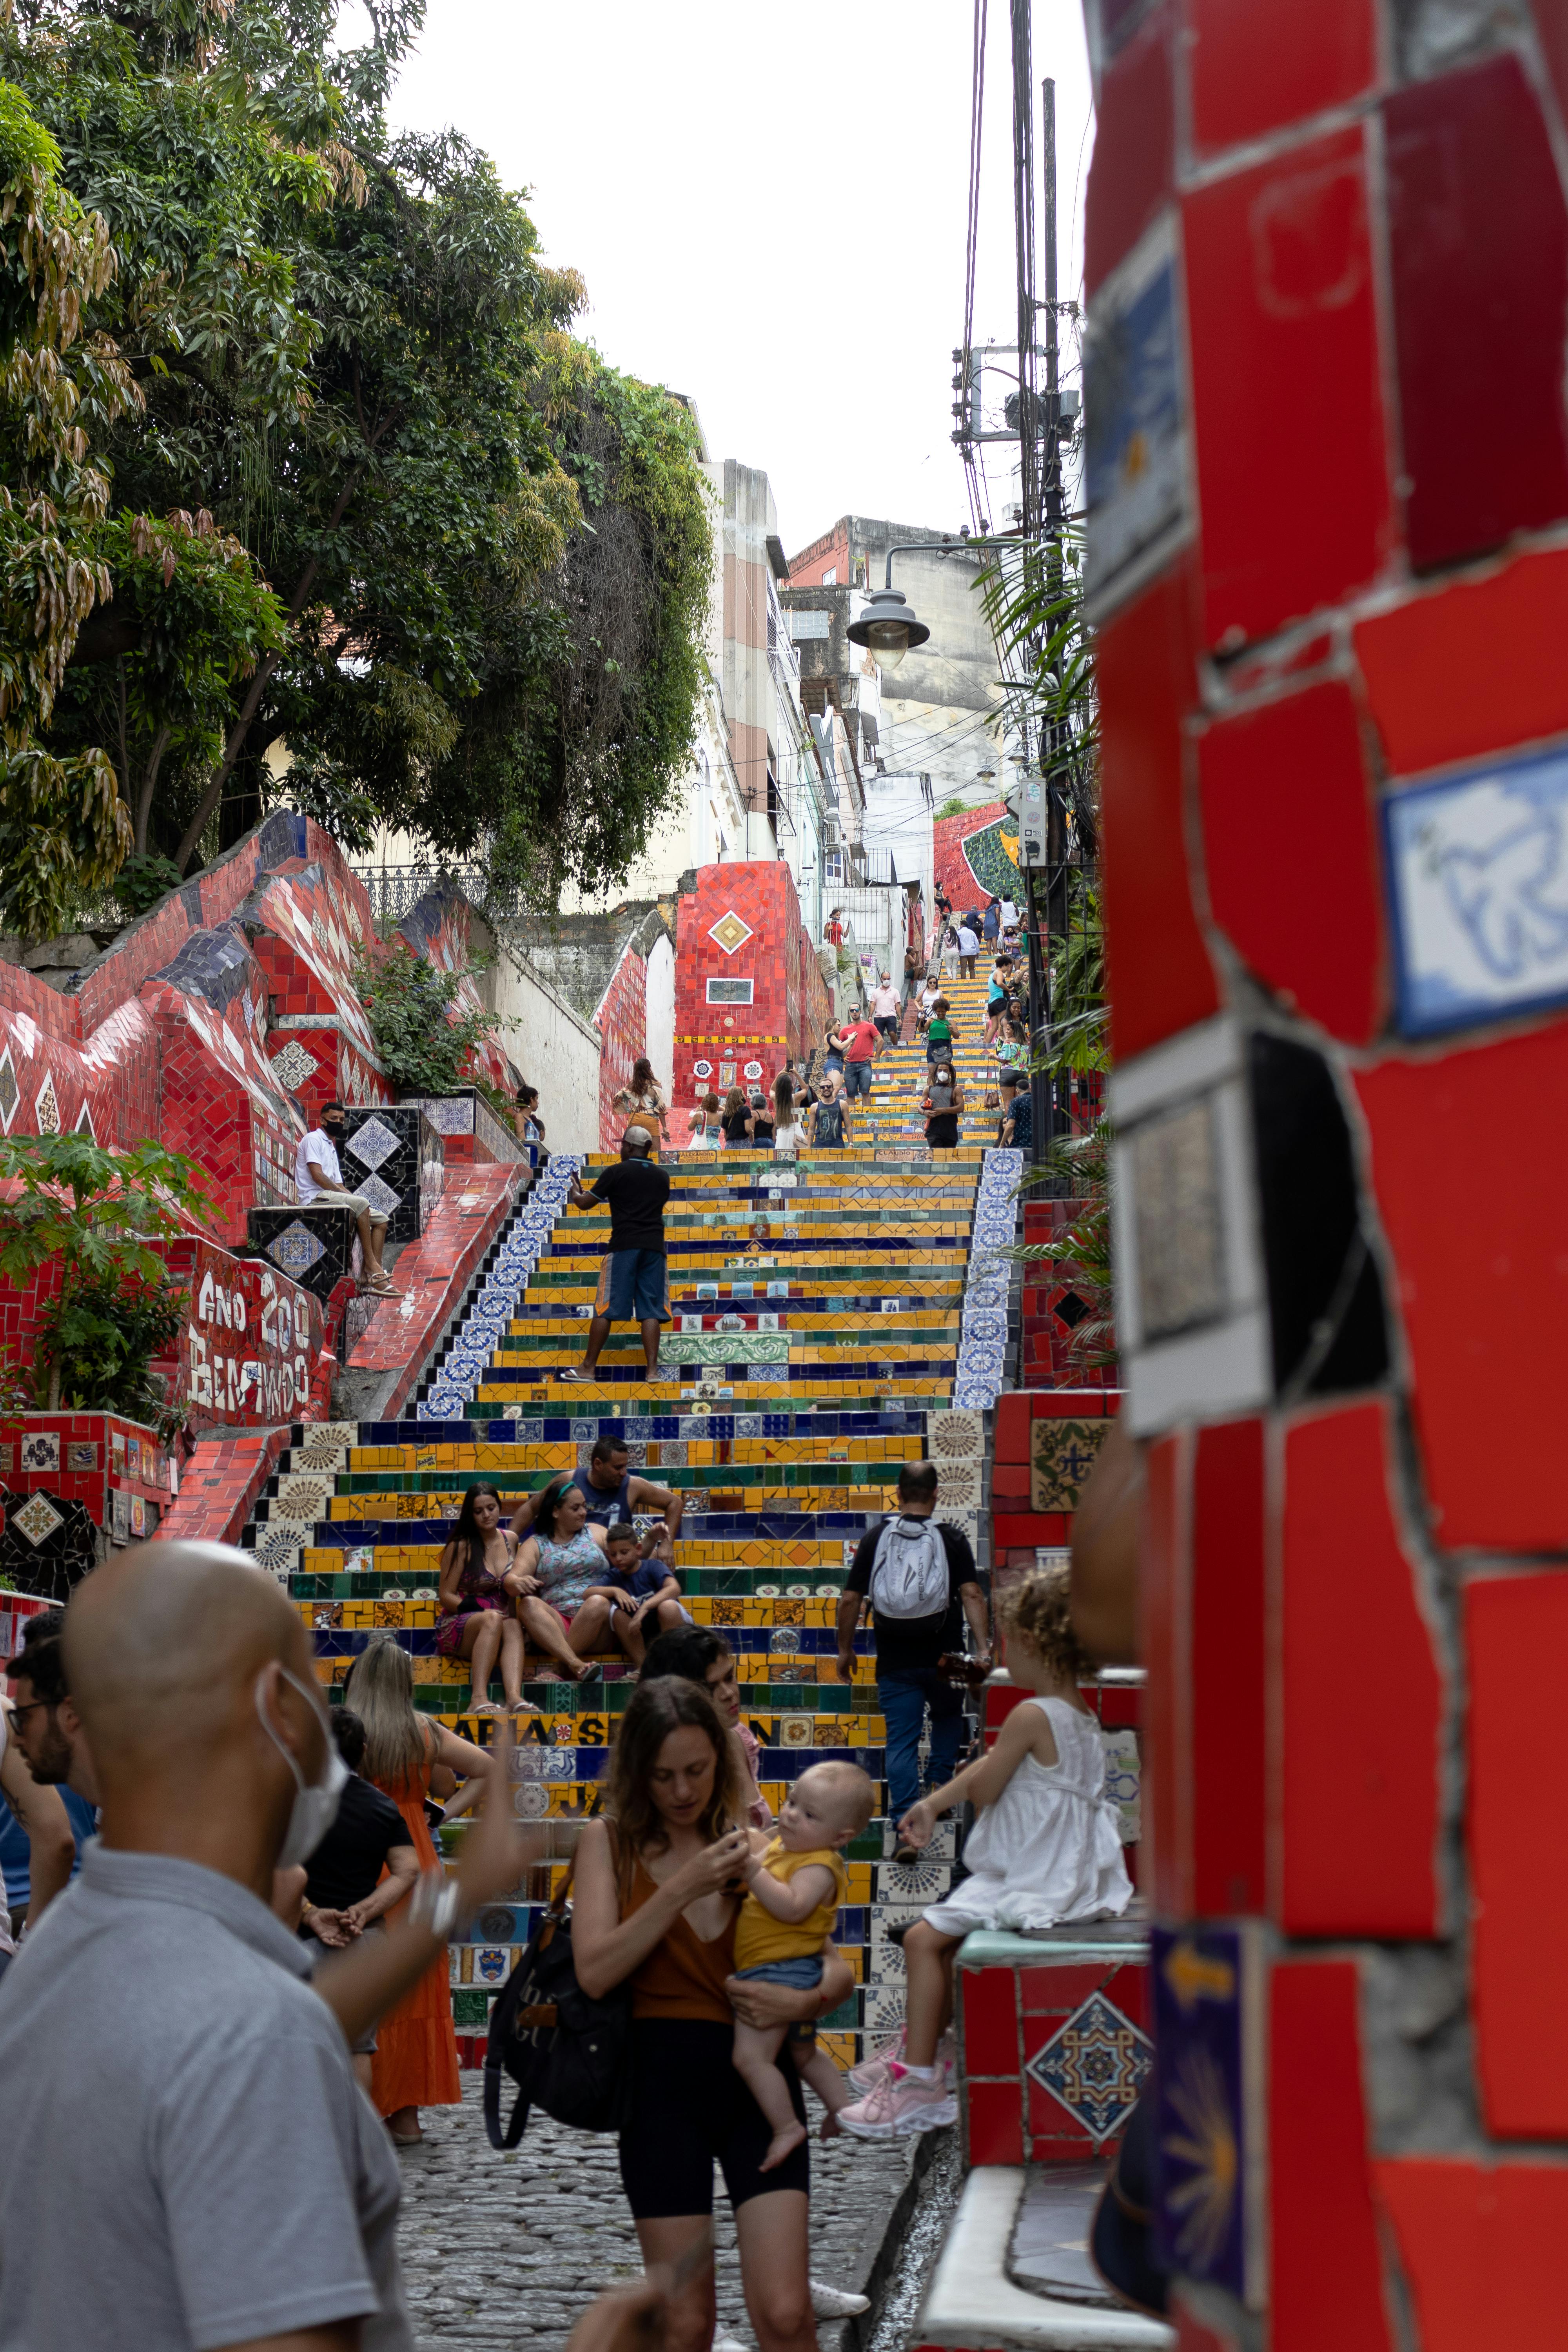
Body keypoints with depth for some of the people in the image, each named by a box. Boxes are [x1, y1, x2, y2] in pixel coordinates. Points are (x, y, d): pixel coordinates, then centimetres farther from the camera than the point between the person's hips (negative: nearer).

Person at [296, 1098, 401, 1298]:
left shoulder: (332, 1147, 28)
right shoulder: (314, 1139, -2)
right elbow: (317, 1175, -15)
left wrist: (351, 1195, 0)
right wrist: (351, 1197, -16)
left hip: (332, 1199, 10)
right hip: (314, 1197, -10)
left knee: (381, 1220, 0)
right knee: (361, 1204, -32)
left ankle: (374, 1277, -15)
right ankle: (372, 1266, -32)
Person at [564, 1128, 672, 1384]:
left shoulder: (616, 1172, -2)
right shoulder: (662, 1176, 13)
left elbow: (585, 1204, 3)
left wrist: (575, 1193, 25)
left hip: (624, 1246, -4)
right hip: (654, 1247, 4)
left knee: (605, 1308, -1)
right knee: (650, 1310, 1)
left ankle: (588, 1367, 2)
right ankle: (652, 1370, -8)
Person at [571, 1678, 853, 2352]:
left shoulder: (751, 1840, 7)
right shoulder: (609, 1842, 2)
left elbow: (836, 1969, 8)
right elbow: (595, 1972, -12)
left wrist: (804, 2001, -14)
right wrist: (683, 1888, -17)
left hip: (758, 2076, 1)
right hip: (663, 2077, -1)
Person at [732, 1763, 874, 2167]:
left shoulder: (819, 1867, -19)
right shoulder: (781, 1847, 11)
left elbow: (792, 1907, -33)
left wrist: (754, 1872, -37)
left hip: (779, 1973, -11)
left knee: (751, 2055, -16)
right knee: (803, 2053, 27)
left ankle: (787, 2127, -8)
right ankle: (843, 2111, 40)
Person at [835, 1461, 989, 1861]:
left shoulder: (875, 1539, -1)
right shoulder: (952, 1539, -4)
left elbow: (850, 1600, -1)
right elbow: (971, 1595, -13)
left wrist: (845, 1649, 9)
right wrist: (983, 1649, -14)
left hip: (895, 1662, 0)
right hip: (943, 1658, 0)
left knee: (901, 1741, 1)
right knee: (948, 1719, 28)